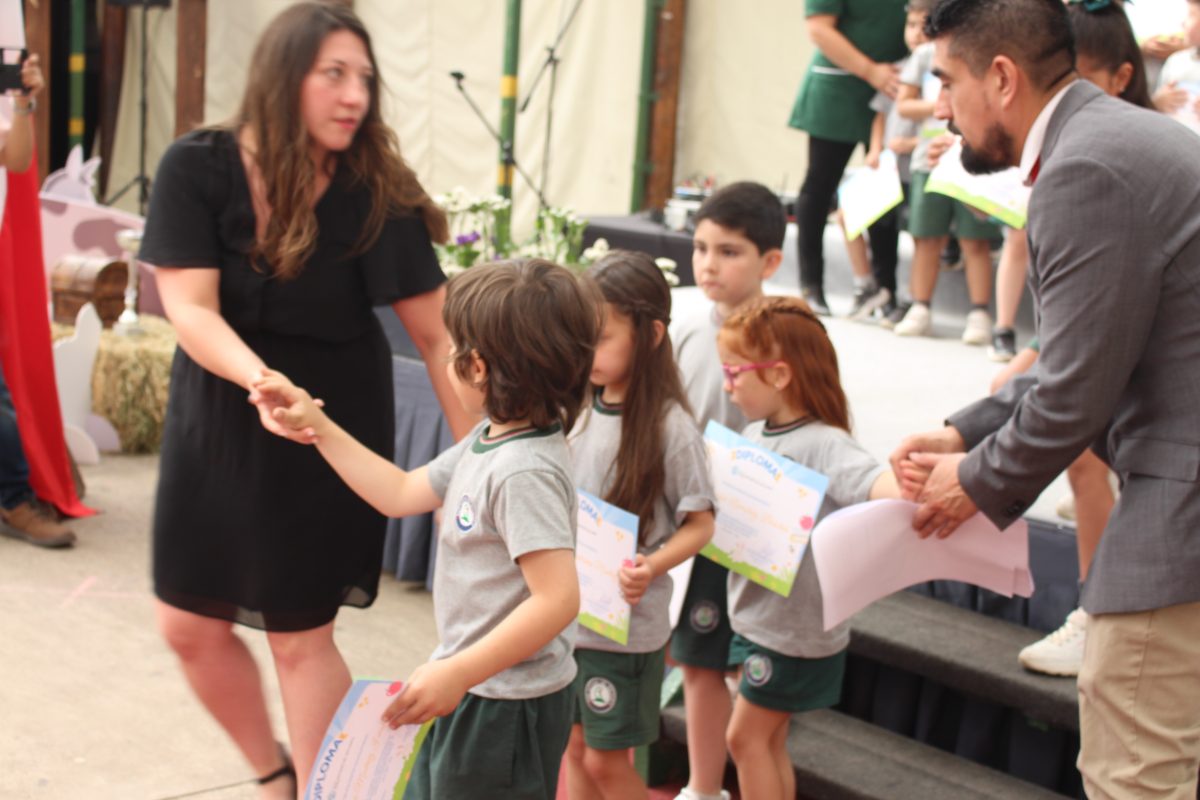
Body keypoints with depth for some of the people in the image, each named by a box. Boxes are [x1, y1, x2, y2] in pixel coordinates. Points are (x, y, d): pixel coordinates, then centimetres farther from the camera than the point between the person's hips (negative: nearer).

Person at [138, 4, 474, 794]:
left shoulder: (375, 190, -17)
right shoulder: (197, 168, -14)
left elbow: (438, 335, -15)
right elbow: (190, 309, -22)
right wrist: (260, 380, -41)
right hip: (216, 414, 3)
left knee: (301, 638, 3)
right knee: (190, 626, 11)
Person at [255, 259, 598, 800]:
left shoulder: (524, 471, -27)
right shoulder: (486, 443, 4)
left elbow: (557, 599, -32)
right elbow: (402, 494, 15)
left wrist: (457, 673, -30)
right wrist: (317, 428, 13)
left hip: (506, 707, -10)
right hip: (474, 692, 10)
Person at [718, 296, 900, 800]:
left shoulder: (821, 444, -23)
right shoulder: (754, 435, 3)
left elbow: (868, 478, -42)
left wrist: (904, 494, -62)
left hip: (798, 624, -8)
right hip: (757, 617, 8)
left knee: (746, 737, 1)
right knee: (768, 741, 17)